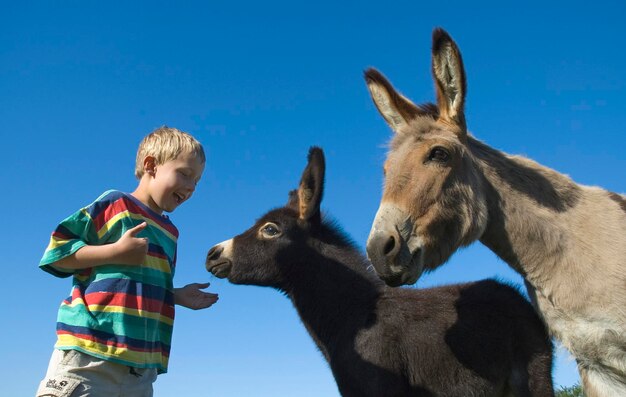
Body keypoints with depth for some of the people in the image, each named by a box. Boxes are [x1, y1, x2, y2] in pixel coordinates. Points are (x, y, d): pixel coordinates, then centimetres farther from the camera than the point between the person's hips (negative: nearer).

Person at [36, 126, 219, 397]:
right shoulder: (115, 204, -2)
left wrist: (179, 296, 12)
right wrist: (117, 252, -15)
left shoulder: (169, 232, 20)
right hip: (88, 355, -7)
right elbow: (56, 251, -6)